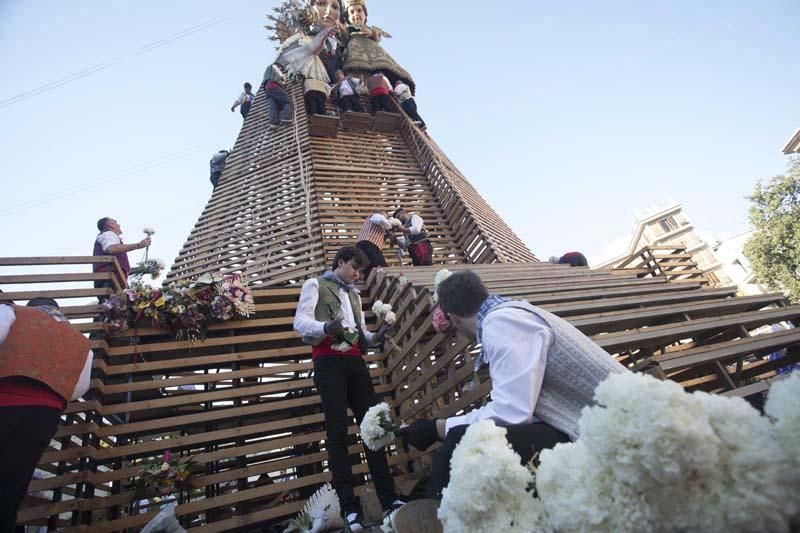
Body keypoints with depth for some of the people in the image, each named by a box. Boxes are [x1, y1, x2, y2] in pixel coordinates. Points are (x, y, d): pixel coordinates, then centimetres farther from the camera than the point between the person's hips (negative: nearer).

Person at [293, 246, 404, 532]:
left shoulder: (354, 294, 27)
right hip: (329, 361, -6)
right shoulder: (315, 284, 7)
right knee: (337, 430, -6)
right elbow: (300, 322, -7)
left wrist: (376, 337, 3)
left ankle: (389, 499, 6)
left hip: (355, 361, 6)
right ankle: (350, 507, -2)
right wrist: (326, 328, -27)